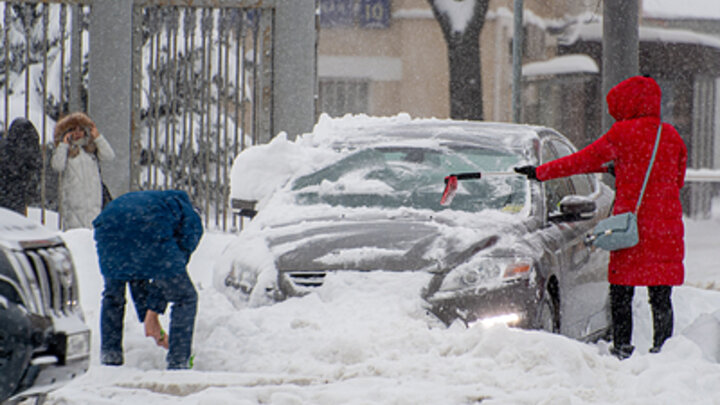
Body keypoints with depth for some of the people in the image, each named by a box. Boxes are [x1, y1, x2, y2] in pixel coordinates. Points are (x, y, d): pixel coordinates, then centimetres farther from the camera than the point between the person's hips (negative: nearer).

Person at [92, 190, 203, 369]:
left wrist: (147, 316, 40)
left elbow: (136, 274, 41)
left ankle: (109, 359, 26)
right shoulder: (192, 221, 30)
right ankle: (178, 364, 7)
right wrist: (153, 312, 17)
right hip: (148, 230, -5)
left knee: (112, 294, 31)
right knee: (185, 297, 12)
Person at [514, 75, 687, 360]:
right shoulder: (672, 136, 8)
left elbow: (583, 160, -1)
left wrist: (540, 172, 8)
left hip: (631, 221, -4)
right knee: (661, 296, 7)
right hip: (667, 225, 4)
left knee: (621, 293, 5)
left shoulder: (623, 133, -6)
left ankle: (622, 348, 2)